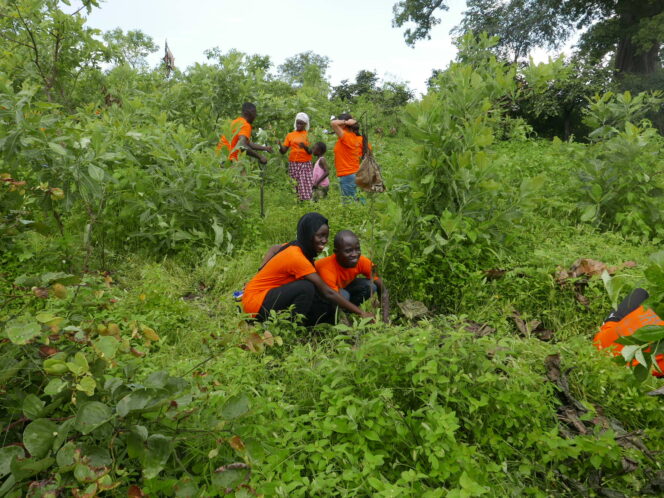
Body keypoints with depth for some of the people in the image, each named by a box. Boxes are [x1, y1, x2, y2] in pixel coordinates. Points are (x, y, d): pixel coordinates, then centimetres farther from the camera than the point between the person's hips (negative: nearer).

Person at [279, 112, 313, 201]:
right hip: (293, 164, 1)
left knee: (307, 187, -11)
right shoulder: (290, 135, 11)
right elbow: (283, 151, 7)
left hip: (306, 164, -1)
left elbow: (311, 152, -3)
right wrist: (280, 146, -15)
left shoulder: (309, 135, 7)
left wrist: (305, 147, -23)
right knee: (295, 187, -4)